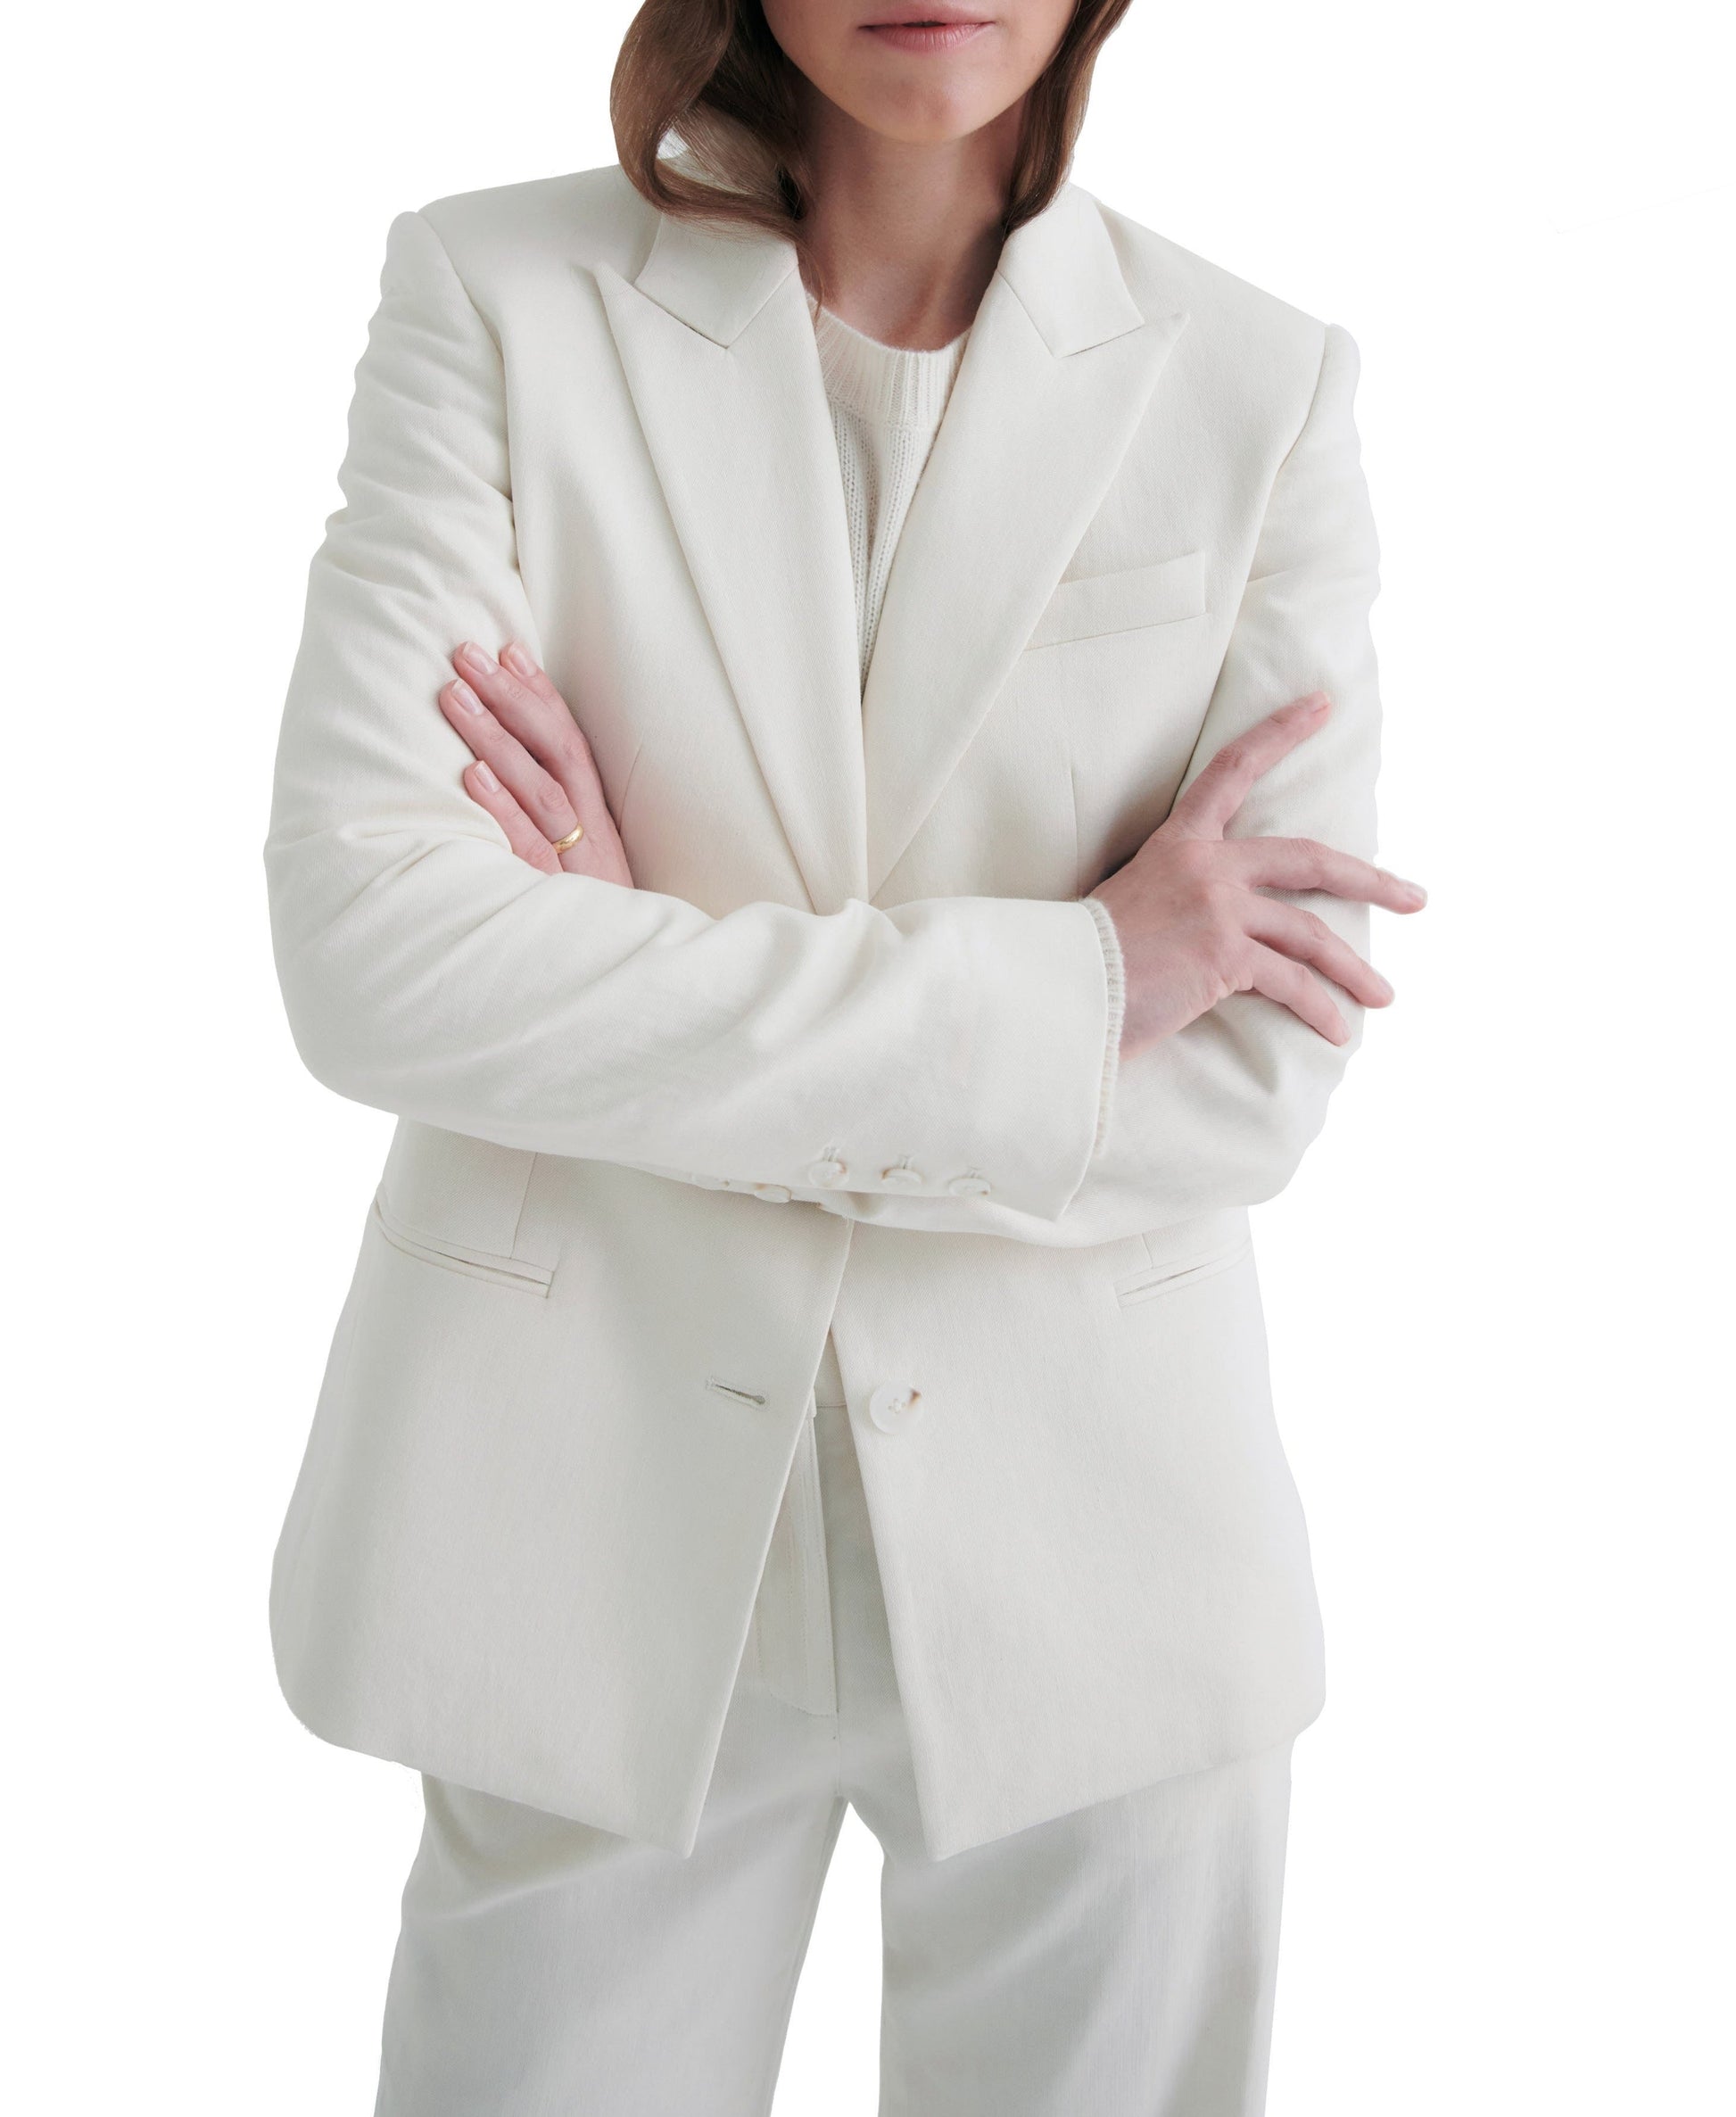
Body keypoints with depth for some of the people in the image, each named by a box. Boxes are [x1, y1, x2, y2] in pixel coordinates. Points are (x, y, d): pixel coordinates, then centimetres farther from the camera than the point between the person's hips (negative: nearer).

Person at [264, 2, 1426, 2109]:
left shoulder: (1260, 389, -2)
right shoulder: (497, 299, -4)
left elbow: (1262, 1081, -8)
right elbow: (364, 951, -15)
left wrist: (655, 999, -14)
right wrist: (1069, 982, -16)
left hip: (1090, 1552, 1)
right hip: (604, 1531, -1)